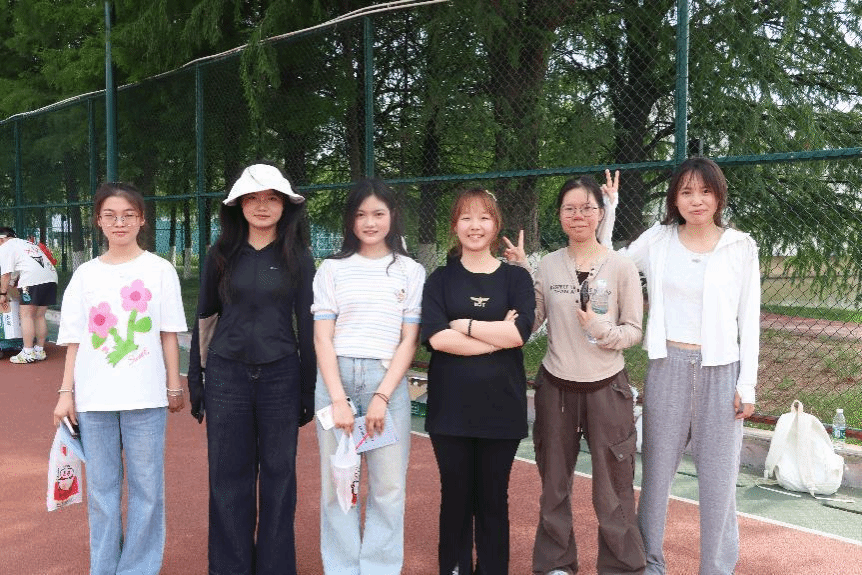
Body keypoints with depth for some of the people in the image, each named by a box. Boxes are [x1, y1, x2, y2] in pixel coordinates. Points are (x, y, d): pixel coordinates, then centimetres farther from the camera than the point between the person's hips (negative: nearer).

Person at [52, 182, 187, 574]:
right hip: (93, 397, 2)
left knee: (146, 486, 4)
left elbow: (168, 333, 2)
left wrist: (174, 386, 2)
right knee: (101, 486, 10)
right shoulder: (85, 274, 7)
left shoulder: (159, 269, 1)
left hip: (145, 395, -2)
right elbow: (74, 340, 9)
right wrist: (66, 392, 5)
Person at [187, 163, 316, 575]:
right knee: (228, 477, 8)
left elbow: (307, 325, 1)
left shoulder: (298, 258, 1)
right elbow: (204, 319, 8)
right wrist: (194, 380, 6)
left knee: (278, 476, 7)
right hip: (226, 374, 1)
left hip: (281, 375, -1)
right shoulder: (221, 255, 5)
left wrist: (309, 389, 0)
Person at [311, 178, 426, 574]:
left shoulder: (411, 272, 6)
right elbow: (322, 338, 1)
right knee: (337, 484, 7)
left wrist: (382, 396, -9)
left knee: (389, 486, 3)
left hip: (387, 381, 0)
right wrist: (338, 400, -9)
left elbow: (409, 340, 2)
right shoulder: (332, 269, 7)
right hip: (336, 378, 1)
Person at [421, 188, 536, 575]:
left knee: (493, 499, 10)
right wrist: (496, 336, -13)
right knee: (456, 497, 10)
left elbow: (519, 333, -12)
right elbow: (436, 337, -12)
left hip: (500, 406, 0)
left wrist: (464, 324, -9)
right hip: (451, 407, 0)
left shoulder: (516, 278, 4)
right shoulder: (441, 279, 4)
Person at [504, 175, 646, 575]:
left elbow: (634, 331, -4)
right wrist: (518, 274, -5)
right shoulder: (548, 265, 1)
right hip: (555, 387, 3)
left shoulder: (622, 267, -6)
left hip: (606, 388, -3)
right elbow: (529, 322, 1)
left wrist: (602, 330, -22)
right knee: (554, 483, 16)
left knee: (612, 488, 4)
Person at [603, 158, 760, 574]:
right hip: (668, 367, 1)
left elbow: (749, 319, 1)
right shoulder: (657, 239, 2)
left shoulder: (740, 246, 0)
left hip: (721, 371, -1)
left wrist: (747, 384, -2)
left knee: (718, 476, 6)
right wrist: (608, 209, 0)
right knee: (657, 468, 11)